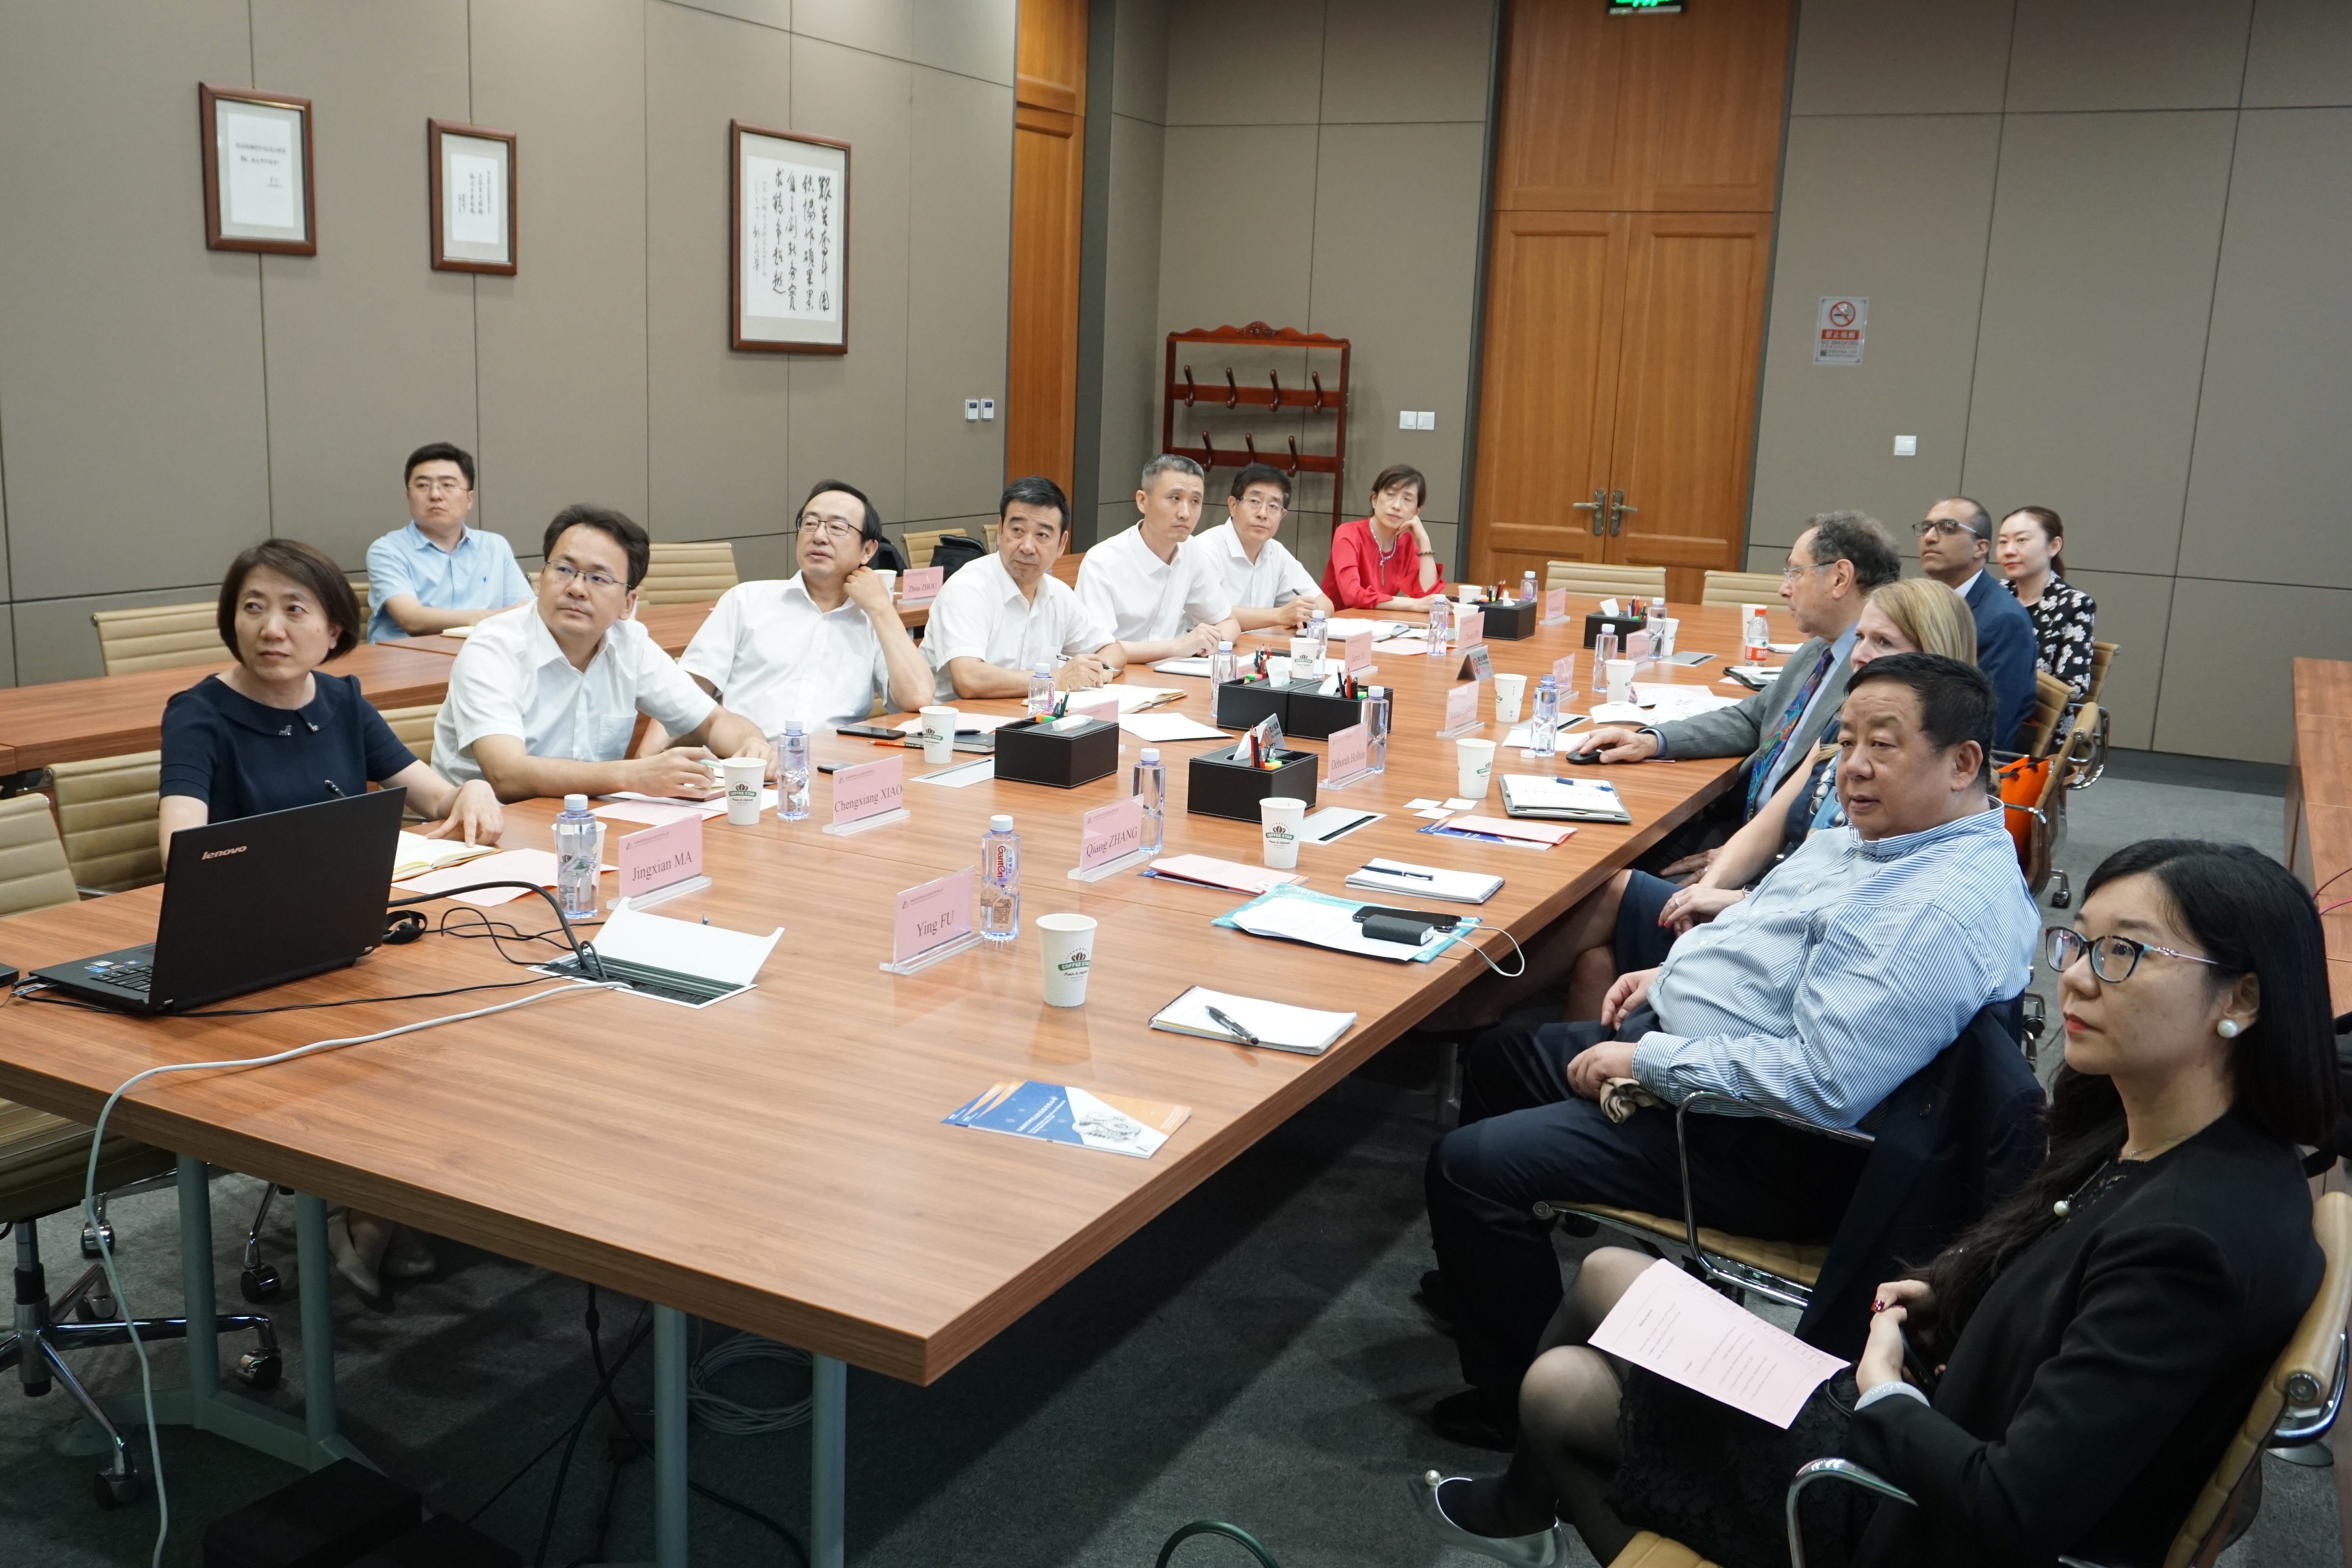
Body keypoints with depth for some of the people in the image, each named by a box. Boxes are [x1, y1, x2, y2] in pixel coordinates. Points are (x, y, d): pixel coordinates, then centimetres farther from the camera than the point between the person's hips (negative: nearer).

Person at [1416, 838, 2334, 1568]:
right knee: (1605, 1275, 15)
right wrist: (1951, 1301, -2)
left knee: (1559, 1389, 6)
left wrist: (1885, 1390, -17)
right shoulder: (2134, 1139, -5)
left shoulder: (2196, 1241, -32)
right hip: (1925, 1438, 9)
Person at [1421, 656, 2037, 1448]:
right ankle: (1487, 1283, 42)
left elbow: (1823, 1083, -34)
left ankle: (1520, 1404, 6)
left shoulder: (1943, 909, -28)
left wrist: (1646, 1062, -24)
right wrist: (1674, 974, 9)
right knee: (1496, 1055, 23)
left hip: (1757, 1145, -11)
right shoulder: (1877, 837, 5)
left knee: (1471, 1164, -15)